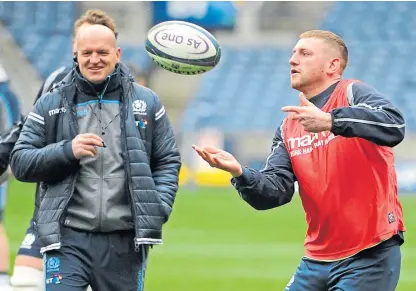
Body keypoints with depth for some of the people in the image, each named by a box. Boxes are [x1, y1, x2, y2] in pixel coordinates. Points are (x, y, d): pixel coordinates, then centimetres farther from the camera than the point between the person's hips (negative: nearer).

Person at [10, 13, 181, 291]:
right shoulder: (51, 104, 6)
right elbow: (20, 162, 3)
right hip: (68, 238, -1)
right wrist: (67, 151, -14)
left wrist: (158, 208, -4)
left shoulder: (146, 102, 9)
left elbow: (168, 161, 13)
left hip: (126, 241, 1)